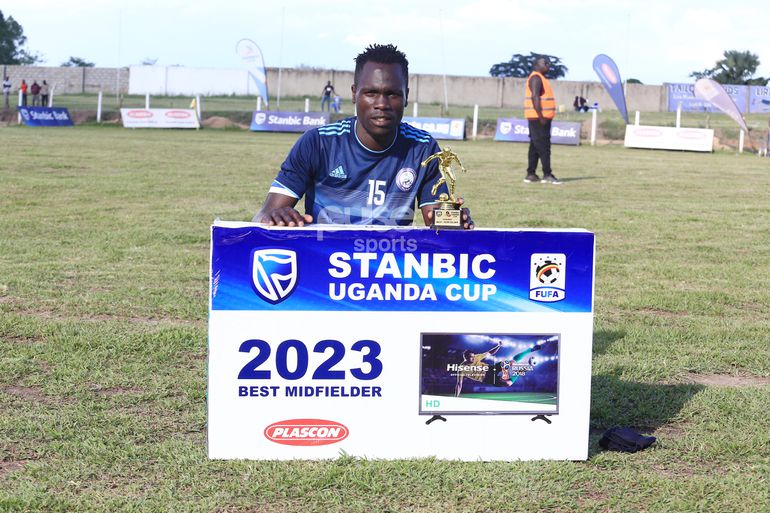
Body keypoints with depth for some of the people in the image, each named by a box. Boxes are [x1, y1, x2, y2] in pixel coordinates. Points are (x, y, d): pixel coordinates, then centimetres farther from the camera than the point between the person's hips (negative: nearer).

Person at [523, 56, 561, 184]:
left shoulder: (542, 78, 20)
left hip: (543, 118, 10)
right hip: (538, 118, -10)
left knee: (535, 146, 9)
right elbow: (534, 97, -21)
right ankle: (547, 174, -11)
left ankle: (531, 174, 10)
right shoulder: (536, 78, -12)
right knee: (543, 146, -10)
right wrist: (541, 116, -24)